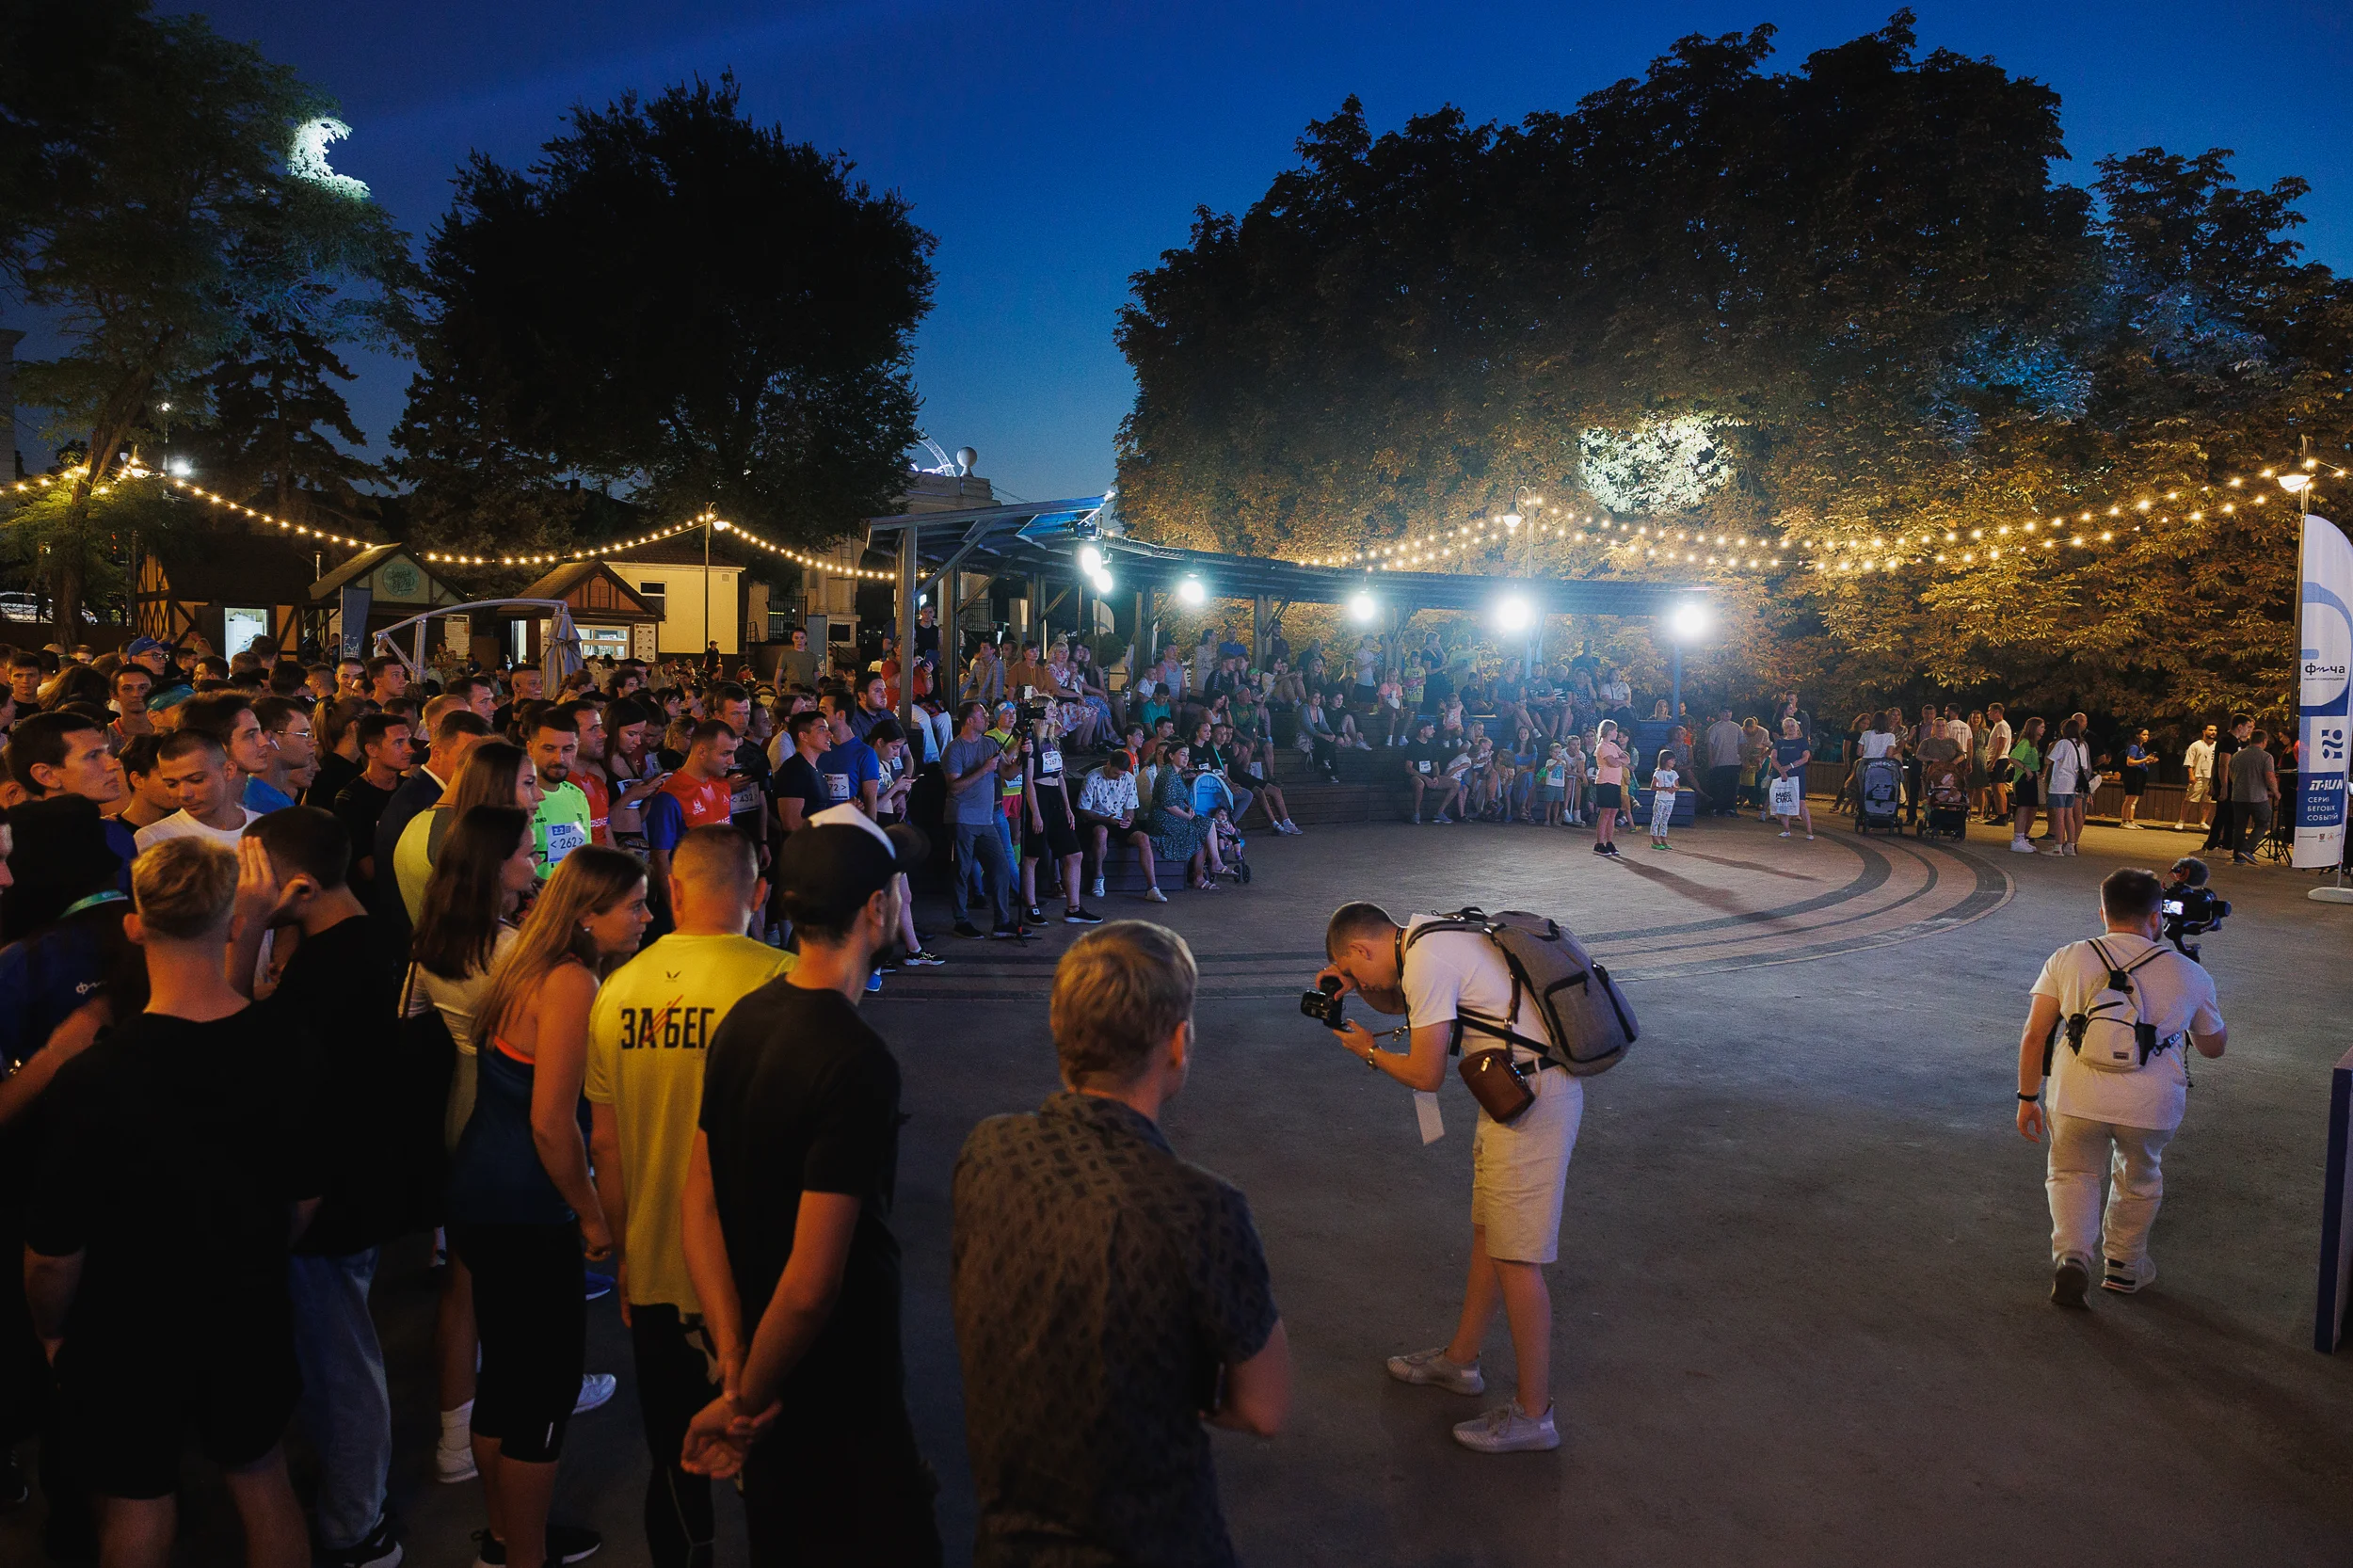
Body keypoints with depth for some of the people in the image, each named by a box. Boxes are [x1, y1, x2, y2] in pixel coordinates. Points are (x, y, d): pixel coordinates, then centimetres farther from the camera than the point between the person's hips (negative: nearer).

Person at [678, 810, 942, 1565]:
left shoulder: (744, 1021, -4)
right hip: (839, 1390, -8)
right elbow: (810, 1286, -29)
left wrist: (736, 1367, -6)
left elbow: (698, 1203, -1)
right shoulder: (857, 1063, -28)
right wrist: (746, 1402, -14)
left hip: (767, 1371, 8)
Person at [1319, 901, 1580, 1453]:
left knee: (1515, 1256, -4)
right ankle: (1460, 1359, 34)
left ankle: (1533, 1412, 6)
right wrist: (1355, 984, 12)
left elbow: (1426, 1075, -17)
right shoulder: (1427, 934, 11)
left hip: (1534, 1098, -10)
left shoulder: (1427, 961, -19)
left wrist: (1369, 1051, 0)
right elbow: (1400, 1001, 31)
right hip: (1518, 1090, 10)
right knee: (1487, 1230, 20)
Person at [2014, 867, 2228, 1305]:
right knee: (2139, 1180, 26)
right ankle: (2123, 1266, 38)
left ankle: (2072, 1255, 1)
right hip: (2152, 1103, 1)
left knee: (2072, 1173, 21)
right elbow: (2214, 1046, 21)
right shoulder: (2189, 975, 6)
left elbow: (2033, 1036, 2)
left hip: (2076, 1095, -1)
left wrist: (2028, 1098, 11)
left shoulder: (2067, 960, 5)